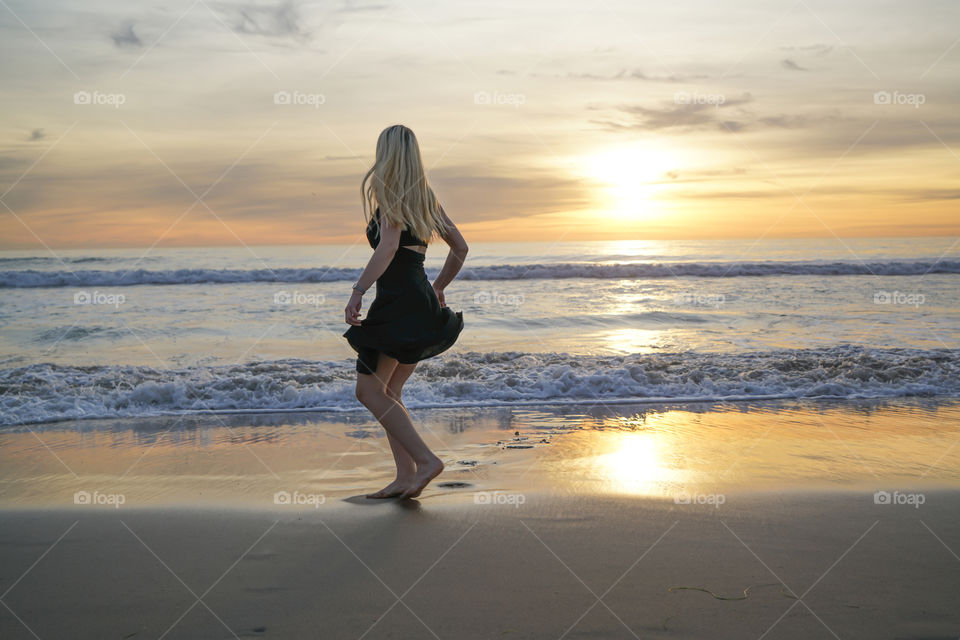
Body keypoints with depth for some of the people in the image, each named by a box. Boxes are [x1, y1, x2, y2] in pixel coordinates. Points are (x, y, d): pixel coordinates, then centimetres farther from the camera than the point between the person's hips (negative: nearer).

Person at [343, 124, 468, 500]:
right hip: (422, 305, 9)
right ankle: (406, 477, 10)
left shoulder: (390, 193, -7)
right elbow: (460, 247, 19)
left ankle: (426, 460, -12)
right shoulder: (424, 197, 16)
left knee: (369, 391, -4)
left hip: (398, 302, -8)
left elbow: (388, 246, -22)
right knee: (388, 392, 13)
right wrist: (437, 288, 27)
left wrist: (358, 291, -25)